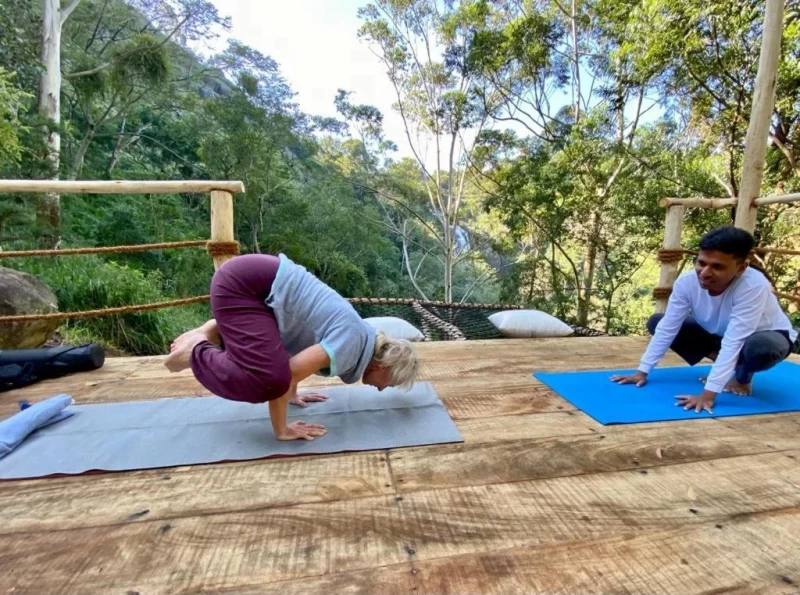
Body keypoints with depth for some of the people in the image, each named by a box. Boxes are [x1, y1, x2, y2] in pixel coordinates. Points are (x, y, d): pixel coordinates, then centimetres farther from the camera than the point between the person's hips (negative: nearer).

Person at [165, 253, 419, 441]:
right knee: (269, 379, -21)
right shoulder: (351, 344, -19)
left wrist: (291, 394, 24)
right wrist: (282, 430, -13)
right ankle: (198, 351, 1)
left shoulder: (363, 337, 11)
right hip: (241, 283, -9)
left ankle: (214, 333, 18)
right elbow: (288, 372, -26)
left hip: (257, 279, 9)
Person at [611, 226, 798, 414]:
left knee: (762, 346, -41)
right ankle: (721, 366, 3)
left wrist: (709, 393, -45)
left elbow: (733, 342, -42)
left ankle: (743, 377, -3)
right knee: (656, 322, -12)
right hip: (718, 334, 5)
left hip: (765, 336, -4)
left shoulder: (754, 286, -38)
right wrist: (642, 372, -23)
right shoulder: (687, 282, -25)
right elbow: (666, 329, -21)